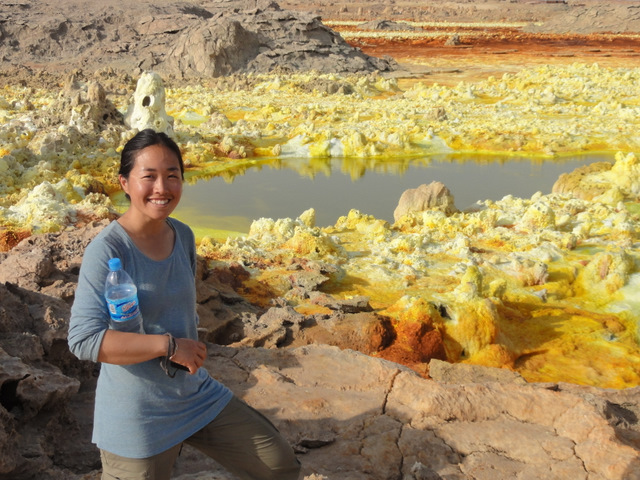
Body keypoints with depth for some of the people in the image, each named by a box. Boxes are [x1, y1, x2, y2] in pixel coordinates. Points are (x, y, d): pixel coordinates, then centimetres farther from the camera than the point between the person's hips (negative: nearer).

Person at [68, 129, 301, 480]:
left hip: (197, 394, 7)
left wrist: (192, 351, 1)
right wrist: (169, 345, -23)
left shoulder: (183, 236, 2)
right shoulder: (106, 250, -19)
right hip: (137, 417, -6)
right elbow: (84, 339, -25)